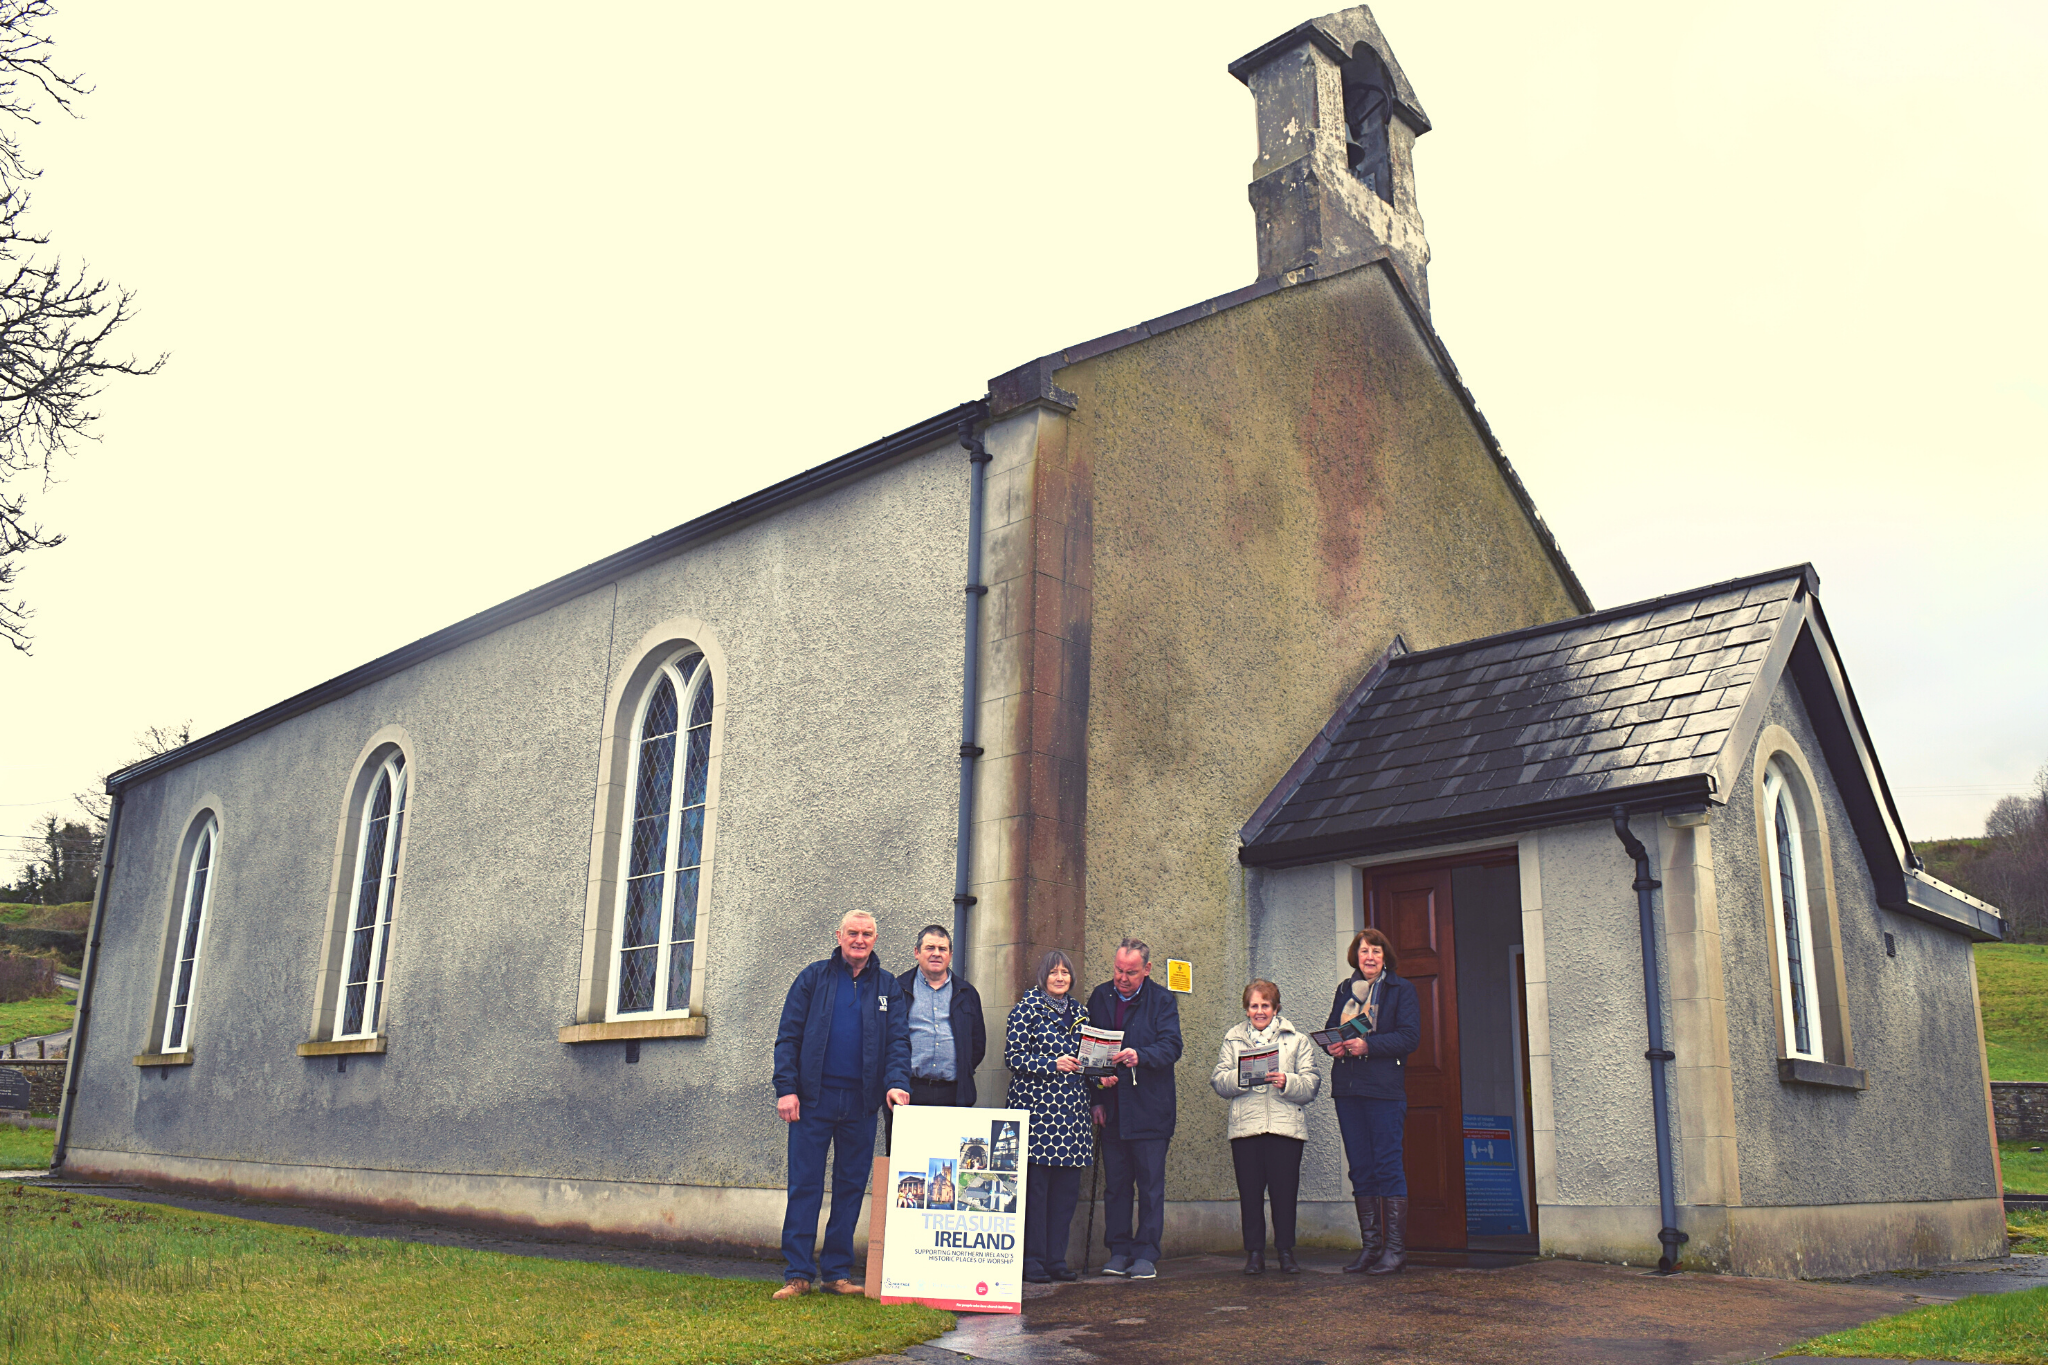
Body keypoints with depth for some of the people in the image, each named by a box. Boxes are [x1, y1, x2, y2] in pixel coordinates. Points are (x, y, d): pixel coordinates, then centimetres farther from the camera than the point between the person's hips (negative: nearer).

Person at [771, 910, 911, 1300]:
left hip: (861, 1102, 2)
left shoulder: (887, 986, 10)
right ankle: (798, 1273, 3)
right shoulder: (813, 978, 6)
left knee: (851, 1187, 7)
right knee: (805, 1186, -2)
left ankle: (838, 1271, 15)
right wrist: (786, 1088, -7)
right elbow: (788, 1036, 3)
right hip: (814, 1098, -2)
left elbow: (898, 1039, 4)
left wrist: (897, 1082, -13)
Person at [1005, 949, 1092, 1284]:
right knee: (1034, 1185, -5)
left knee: (1067, 1187, 6)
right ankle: (1032, 1260, 4)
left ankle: (1056, 1259, 15)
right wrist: (1053, 1064, -15)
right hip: (1036, 1108, -6)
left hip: (1072, 1113, 6)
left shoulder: (1078, 1011, 16)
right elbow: (1013, 1057, -8)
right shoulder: (1027, 1008, -2)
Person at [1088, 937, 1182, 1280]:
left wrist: (1140, 1055, -32)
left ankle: (1146, 1255, 8)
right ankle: (1119, 1252, 17)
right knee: (1115, 1184, 8)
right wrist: (1096, 1095, 4)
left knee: (1150, 1185, 0)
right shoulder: (1100, 997, 9)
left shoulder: (1162, 1001, -1)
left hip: (1150, 1110, -3)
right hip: (1111, 1109, 3)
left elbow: (1171, 1046, -13)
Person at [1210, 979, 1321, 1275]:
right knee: (1249, 1191, 1)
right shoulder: (1233, 1040, 17)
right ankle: (1254, 1253, 10)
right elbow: (1219, 1082, 9)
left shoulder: (1297, 1040, 13)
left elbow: (1311, 1084, 4)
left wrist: (1288, 1082, -15)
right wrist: (1239, 1077, -11)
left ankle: (1286, 1251, 11)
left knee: (1285, 1190, -1)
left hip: (1286, 1126, -1)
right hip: (1245, 1126, 1)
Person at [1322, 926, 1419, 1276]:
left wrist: (1368, 1045, -18)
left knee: (1388, 1165, -7)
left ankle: (1395, 1247, -1)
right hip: (1347, 1088, 5)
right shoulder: (1344, 990, 17)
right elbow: (1330, 1029, 20)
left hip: (1384, 1086, -5)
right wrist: (1334, 1046, -4)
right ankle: (1370, 1245, 14)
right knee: (1360, 1169, 7)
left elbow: (1410, 1036, -8)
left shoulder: (1401, 990, 2)